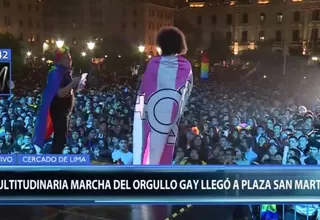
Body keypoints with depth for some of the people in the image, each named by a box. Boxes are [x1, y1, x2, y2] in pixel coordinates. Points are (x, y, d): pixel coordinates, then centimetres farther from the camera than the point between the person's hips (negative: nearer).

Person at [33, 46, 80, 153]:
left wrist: (77, 85, 5)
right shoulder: (56, 72, -16)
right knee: (61, 138, -10)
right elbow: (60, 93, -25)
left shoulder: (66, 72, 12)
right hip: (58, 110, -10)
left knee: (59, 137, 15)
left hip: (64, 109, 10)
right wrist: (73, 83, -27)